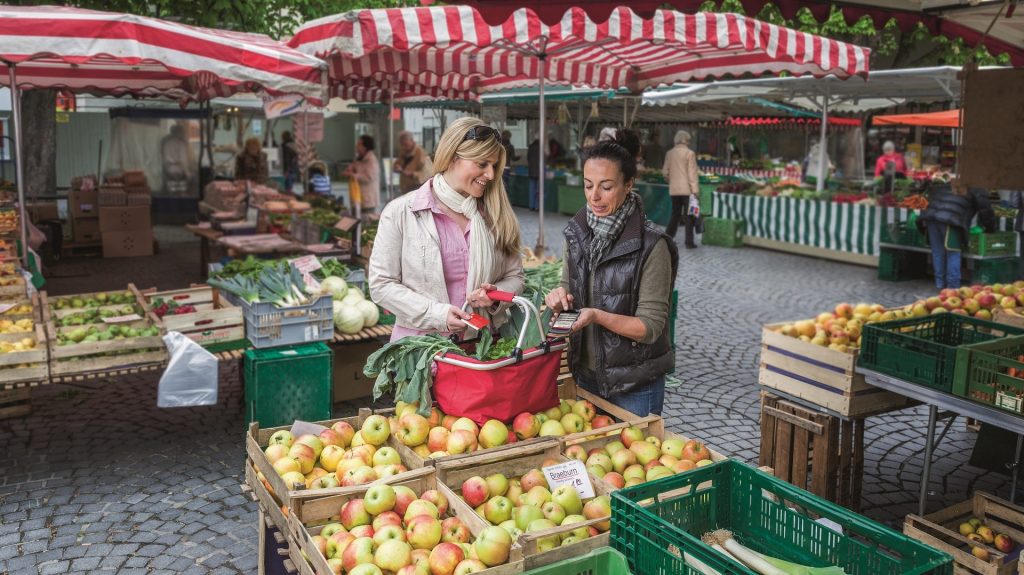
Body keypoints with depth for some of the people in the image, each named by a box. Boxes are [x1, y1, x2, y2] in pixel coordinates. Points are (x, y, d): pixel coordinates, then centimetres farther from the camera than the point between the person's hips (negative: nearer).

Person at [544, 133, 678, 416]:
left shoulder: (651, 245, -19)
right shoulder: (578, 232, -2)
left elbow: (650, 326, -18)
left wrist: (597, 316, -31)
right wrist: (560, 297, -12)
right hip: (586, 374, 6)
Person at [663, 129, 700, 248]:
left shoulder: (669, 153, 4)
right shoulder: (689, 153, -9)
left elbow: (665, 171, 7)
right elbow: (692, 173, -11)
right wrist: (695, 189, -9)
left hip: (674, 189, 4)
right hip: (687, 189, -4)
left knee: (675, 213, 16)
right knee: (688, 215, 2)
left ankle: (667, 237, 11)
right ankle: (689, 242, 2)